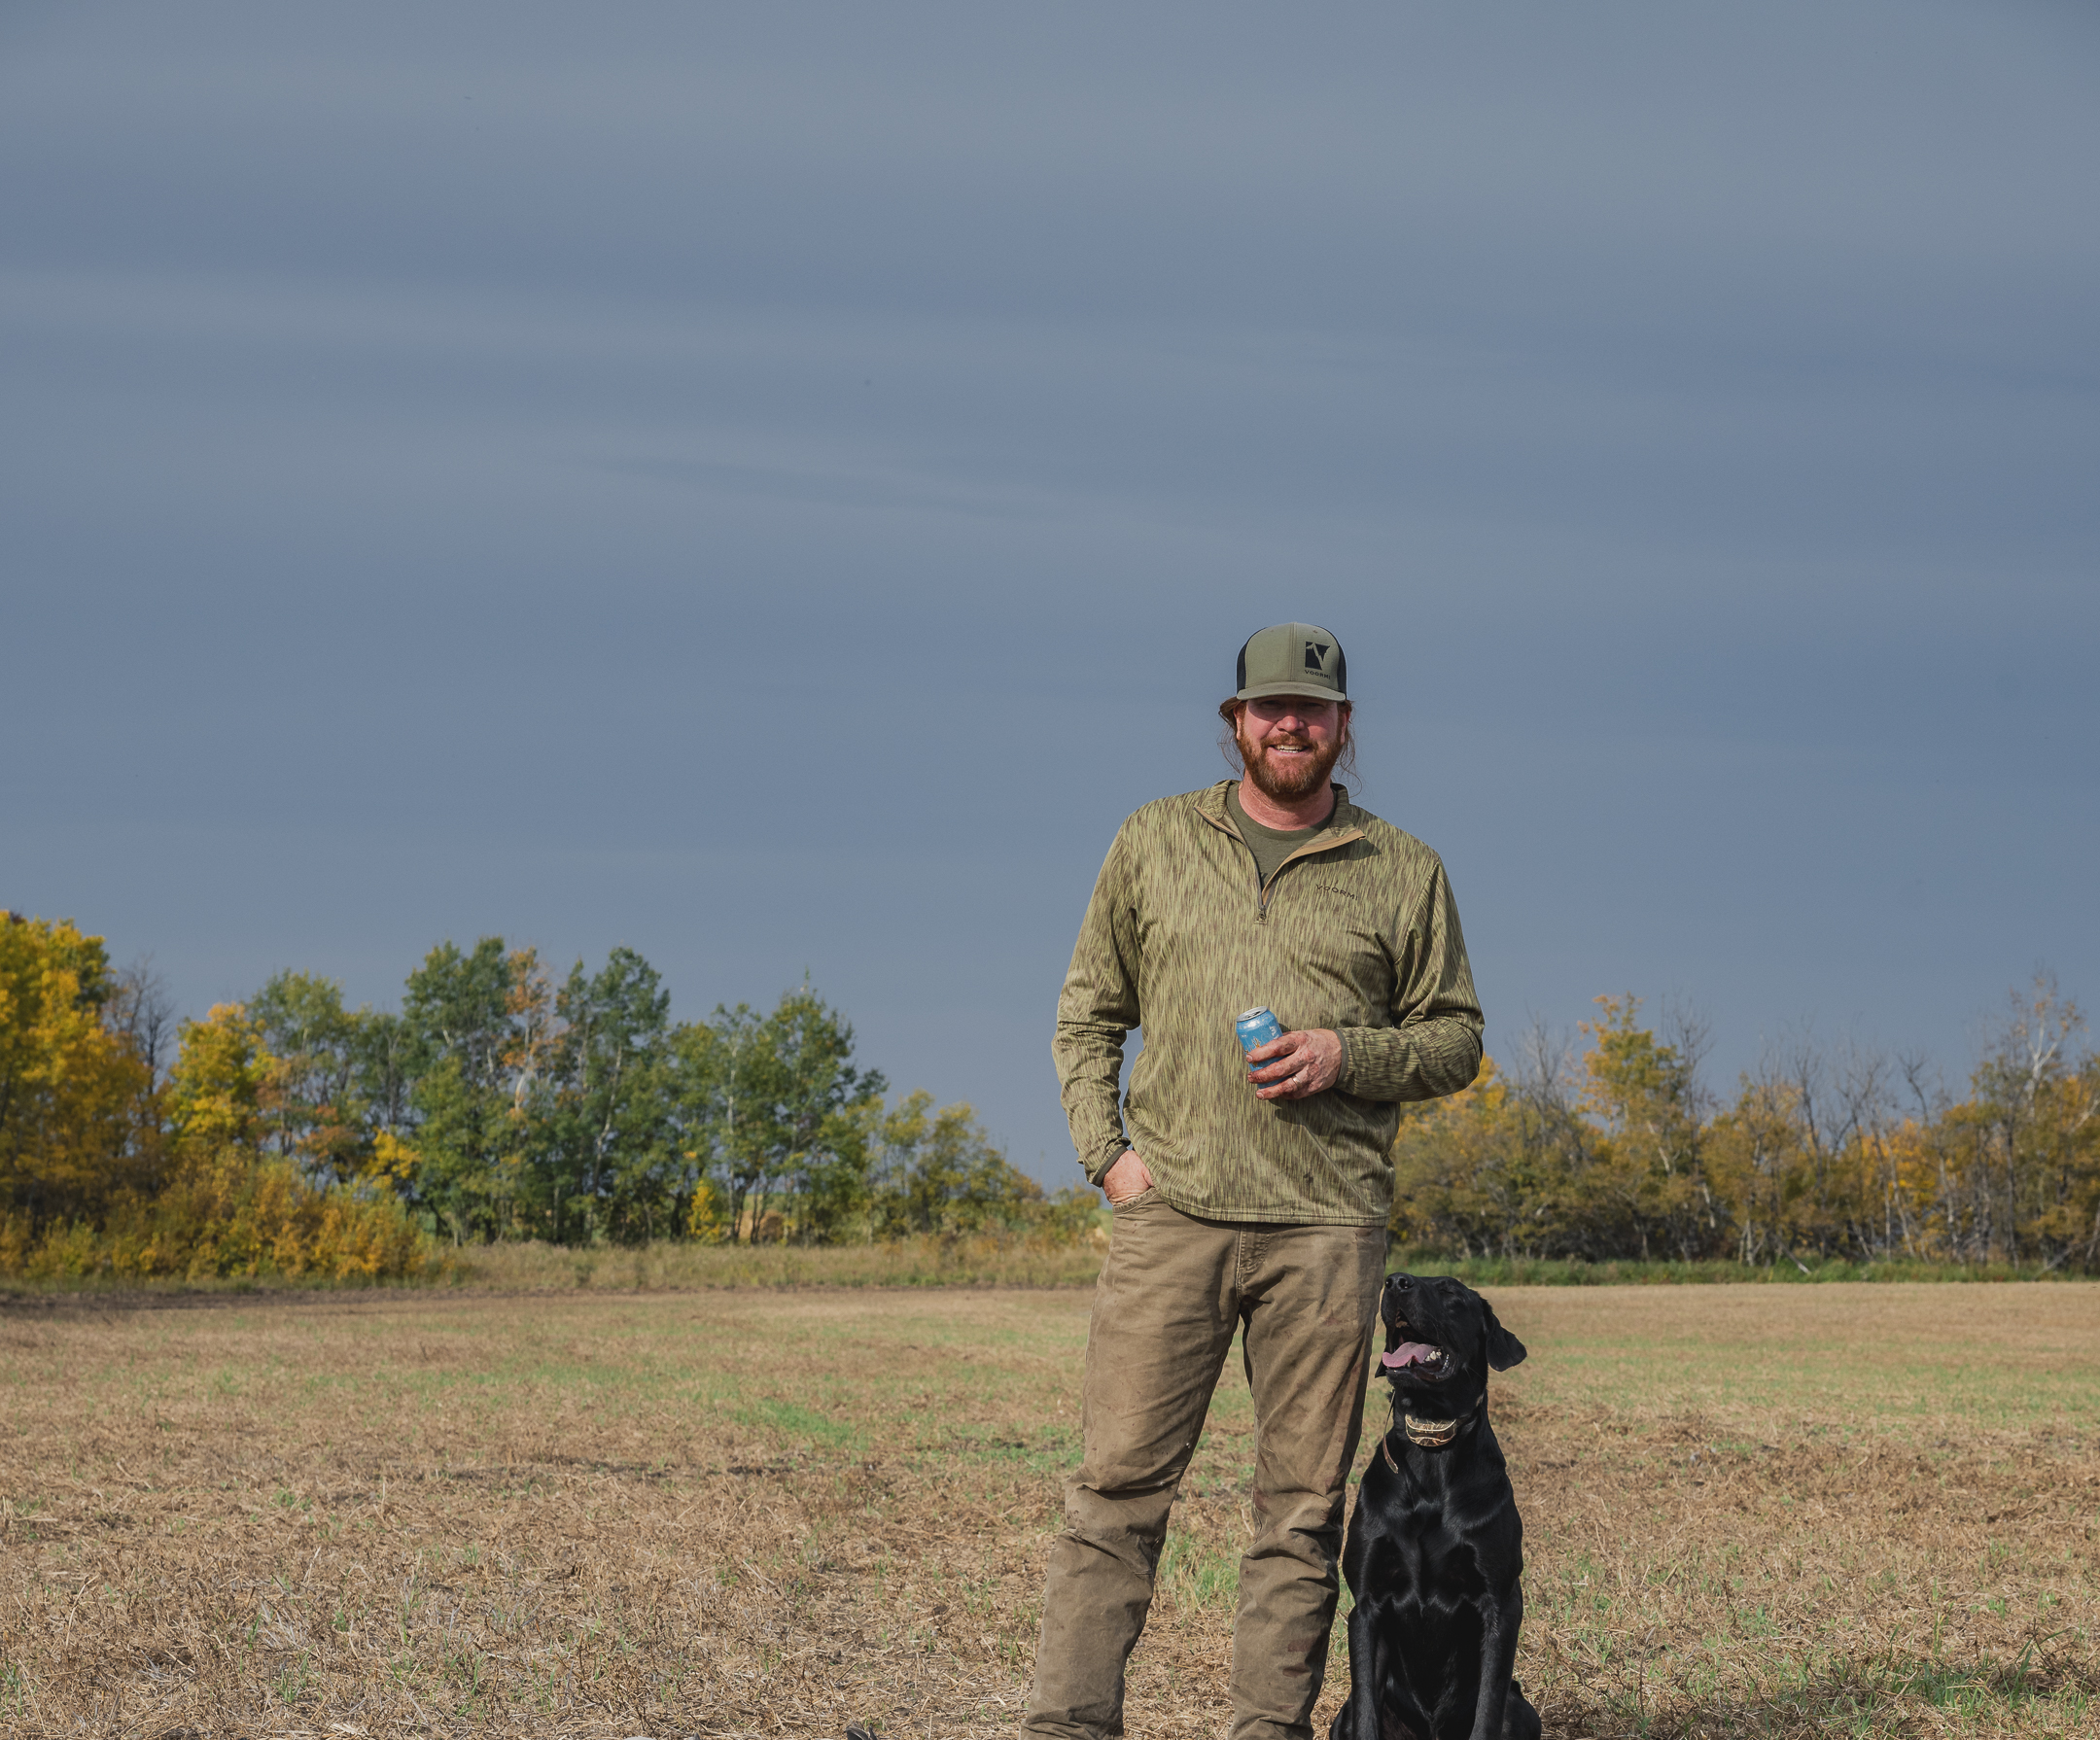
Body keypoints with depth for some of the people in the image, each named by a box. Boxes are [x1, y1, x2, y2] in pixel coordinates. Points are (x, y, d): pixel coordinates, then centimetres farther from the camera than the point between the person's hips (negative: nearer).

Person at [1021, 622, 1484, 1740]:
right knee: (1118, 1483, -6)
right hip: (1170, 1213, 0)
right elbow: (1087, 1013, 16)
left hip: (1326, 1226, 0)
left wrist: (1349, 1056, -6)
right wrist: (1104, 1149, 2)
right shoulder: (1154, 842, 12)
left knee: (1303, 1503, 1)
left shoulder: (1402, 871, 10)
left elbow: (1456, 1038, 12)